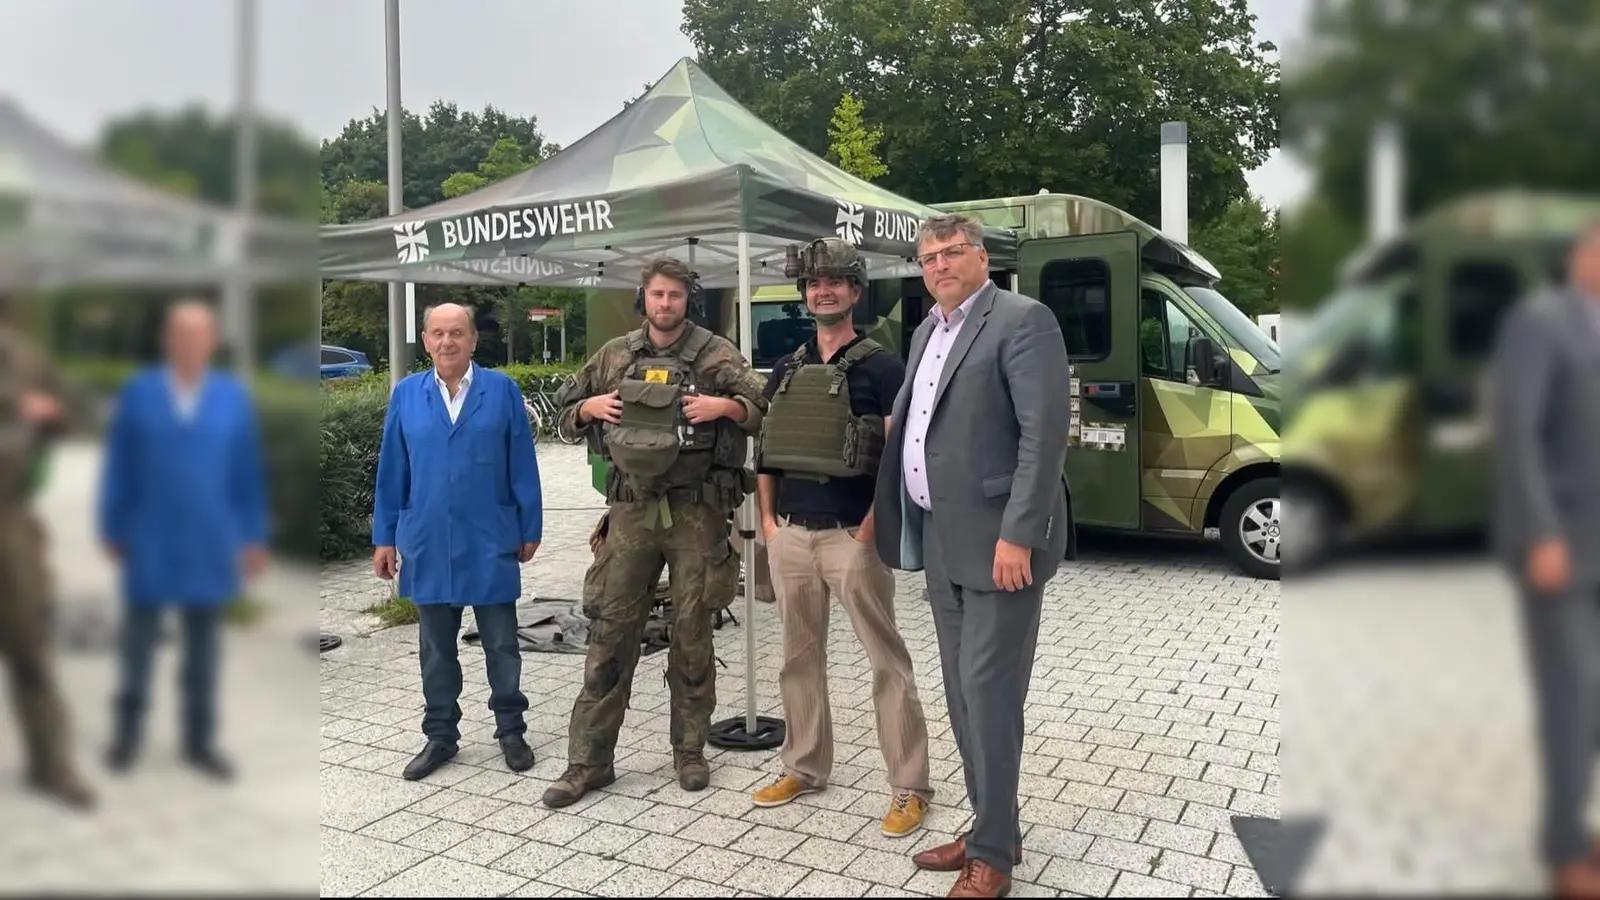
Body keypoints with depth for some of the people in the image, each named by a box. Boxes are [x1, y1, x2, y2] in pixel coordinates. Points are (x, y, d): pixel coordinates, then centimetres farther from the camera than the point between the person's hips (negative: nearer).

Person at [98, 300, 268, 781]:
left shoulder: (234, 397, -1)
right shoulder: (138, 393, -3)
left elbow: (249, 474, 1)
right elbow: (118, 469, 1)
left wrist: (255, 537, 2)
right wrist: (111, 529, 3)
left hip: (209, 546, 1)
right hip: (150, 545, -1)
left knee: (204, 645, 10)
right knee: (139, 637, 11)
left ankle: (200, 740, 22)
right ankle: (128, 732, 28)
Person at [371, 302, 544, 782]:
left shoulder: (502, 391, -3)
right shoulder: (406, 395, 3)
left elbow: (522, 466, -2)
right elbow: (392, 471, 6)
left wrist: (530, 528, -1)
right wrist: (385, 537, 6)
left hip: (490, 542, -2)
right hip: (427, 543, 2)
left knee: (501, 643, 9)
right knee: (436, 646, 13)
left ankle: (511, 730, 24)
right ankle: (440, 735, 27)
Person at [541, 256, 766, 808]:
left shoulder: (715, 354, 1)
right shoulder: (615, 355, 10)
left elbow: (764, 411, -1)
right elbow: (565, 416, 18)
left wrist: (725, 406, -17)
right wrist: (590, 407, -3)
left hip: (696, 513, -2)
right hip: (631, 512, 2)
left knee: (692, 634, 7)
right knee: (610, 631, 4)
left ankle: (690, 751, 23)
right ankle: (589, 759, 14)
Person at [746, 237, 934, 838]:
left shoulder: (880, 367, -4)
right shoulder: (786, 369, 13)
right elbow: (767, 447, 17)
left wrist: (872, 525, -16)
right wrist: (768, 516, 8)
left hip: (851, 536, -6)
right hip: (790, 535, 6)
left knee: (886, 660, 0)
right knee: (799, 656, 15)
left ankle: (910, 786, 8)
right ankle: (804, 768, 29)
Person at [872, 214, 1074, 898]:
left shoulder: (1022, 320, -10)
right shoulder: (926, 330, 17)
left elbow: (1045, 434, -18)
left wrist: (1018, 535, -22)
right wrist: (891, 518, 10)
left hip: (997, 539, -8)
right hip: (941, 539, 9)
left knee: (989, 692, -3)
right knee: (962, 692, 15)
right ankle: (991, 827, 29)